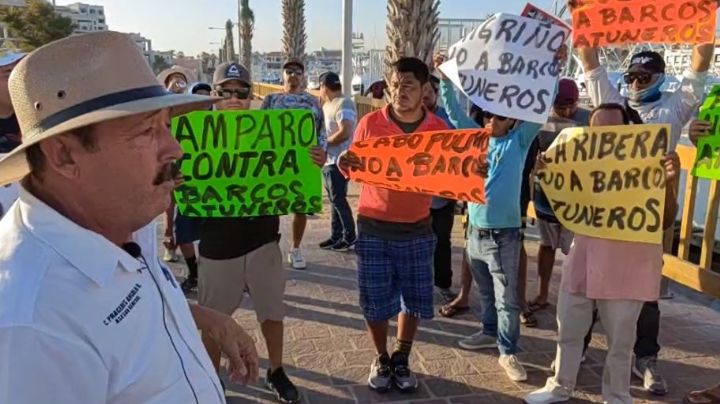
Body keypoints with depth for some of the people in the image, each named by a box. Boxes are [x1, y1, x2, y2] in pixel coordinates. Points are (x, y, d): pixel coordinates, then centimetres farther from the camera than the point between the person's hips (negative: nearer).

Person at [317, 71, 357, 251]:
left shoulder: (344, 104, -15)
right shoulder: (328, 105, 15)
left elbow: (345, 133, -25)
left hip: (339, 160, -10)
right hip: (329, 160, 10)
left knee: (338, 199, -6)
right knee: (334, 199, 13)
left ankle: (350, 237, 3)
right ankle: (336, 235, 20)